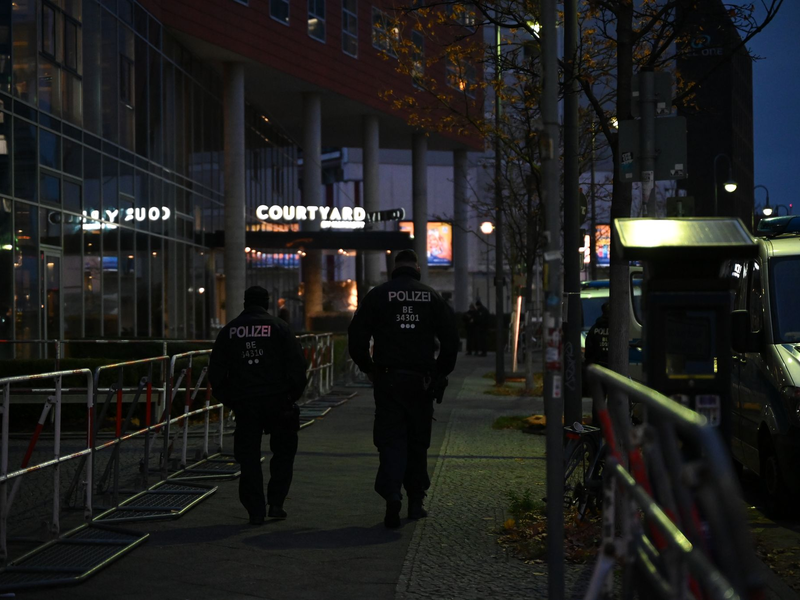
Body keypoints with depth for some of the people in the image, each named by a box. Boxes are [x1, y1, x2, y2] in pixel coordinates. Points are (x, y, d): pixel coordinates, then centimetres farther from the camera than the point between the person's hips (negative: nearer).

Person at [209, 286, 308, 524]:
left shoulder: (229, 331, 8)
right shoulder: (279, 327, 1)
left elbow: (216, 371, 8)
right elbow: (297, 364, -4)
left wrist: (227, 398, 14)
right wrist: (293, 394, 6)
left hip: (244, 404, 2)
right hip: (277, 401, -1)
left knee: (249, 456, 7)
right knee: (283, 451, 13)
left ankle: (255, 511, 5)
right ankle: (275, 502, 5)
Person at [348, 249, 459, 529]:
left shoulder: (378, 295, 0)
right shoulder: (432, 297, 5)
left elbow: (356, 335, -4)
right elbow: (451, 339, 3)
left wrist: (368, 368, 7)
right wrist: (440, 373, 13)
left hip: (388, 380, -1)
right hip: (421, 381, 1)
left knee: (391, 440, -1)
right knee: (418, 441, 12)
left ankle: (392, 494, -21)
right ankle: (416, 500, 17)